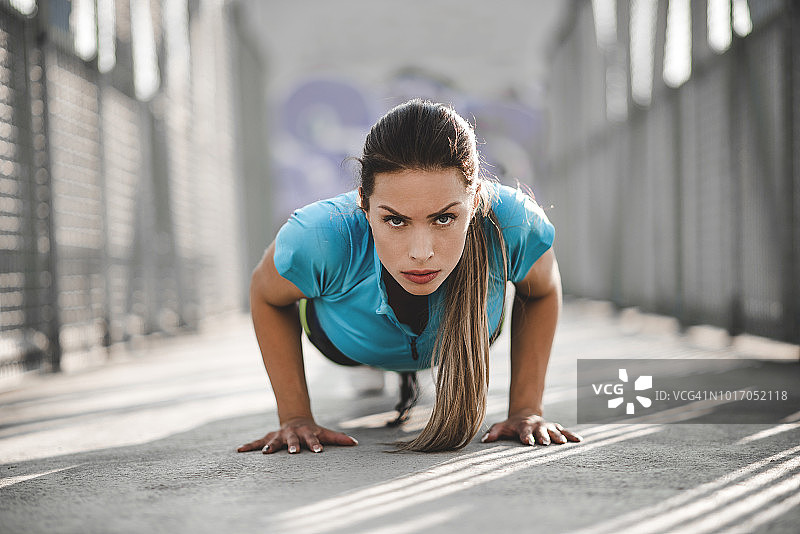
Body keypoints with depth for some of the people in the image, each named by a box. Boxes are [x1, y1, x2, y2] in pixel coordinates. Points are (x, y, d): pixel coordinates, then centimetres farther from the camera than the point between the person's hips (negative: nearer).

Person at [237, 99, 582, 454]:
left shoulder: (515, 225, -45)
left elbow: (542, 292, -18)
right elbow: (267, 296, -20)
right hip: (347, 344, -1)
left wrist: (525, 408, -17)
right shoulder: (323, 239, -47)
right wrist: (295, 417, -20)